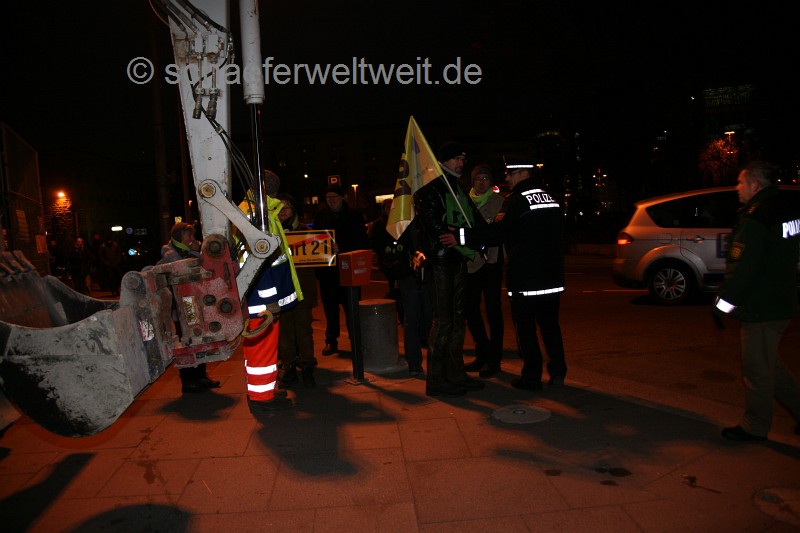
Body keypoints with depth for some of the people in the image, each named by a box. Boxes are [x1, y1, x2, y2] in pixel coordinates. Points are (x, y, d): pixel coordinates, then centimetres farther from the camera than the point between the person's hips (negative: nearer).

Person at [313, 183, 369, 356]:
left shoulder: (354, 216, 0)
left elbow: (362, 243, -7)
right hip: (327, 270, 3)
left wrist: (342, 248, -19)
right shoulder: (321, 216, 9)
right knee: (330, 306, 10)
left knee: (351, 306, 0)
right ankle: (331, 341, 22)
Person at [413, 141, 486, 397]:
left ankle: (455, 374, 23)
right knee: (443, 321, -6)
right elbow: (434, 227, -17)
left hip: (458, 262, 8)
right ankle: (435, 380, 4)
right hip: (440, 262, -8)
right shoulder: (430, 190, -7)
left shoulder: (459, 191, 19)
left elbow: (475, 220, 15)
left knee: (458, 320, 12)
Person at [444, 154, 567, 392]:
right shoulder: (550, 199, 14)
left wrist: (462, 237, -20)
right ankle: (557, 372, 21)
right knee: (549, 324, 15)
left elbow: (500, 231, -21)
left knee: (525, 328, 3)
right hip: (551, 276, 8)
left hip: (525, 277, -7)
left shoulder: (517, 199, -12)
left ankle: (532, 377, 9)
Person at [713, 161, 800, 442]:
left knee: (757, 368, 4)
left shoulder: (755, 218, -20)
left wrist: (724, 303, -14)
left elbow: (743, 268, -22)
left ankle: (754, 426, 17)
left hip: (760, 308, -9)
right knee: (769, 363, 23)